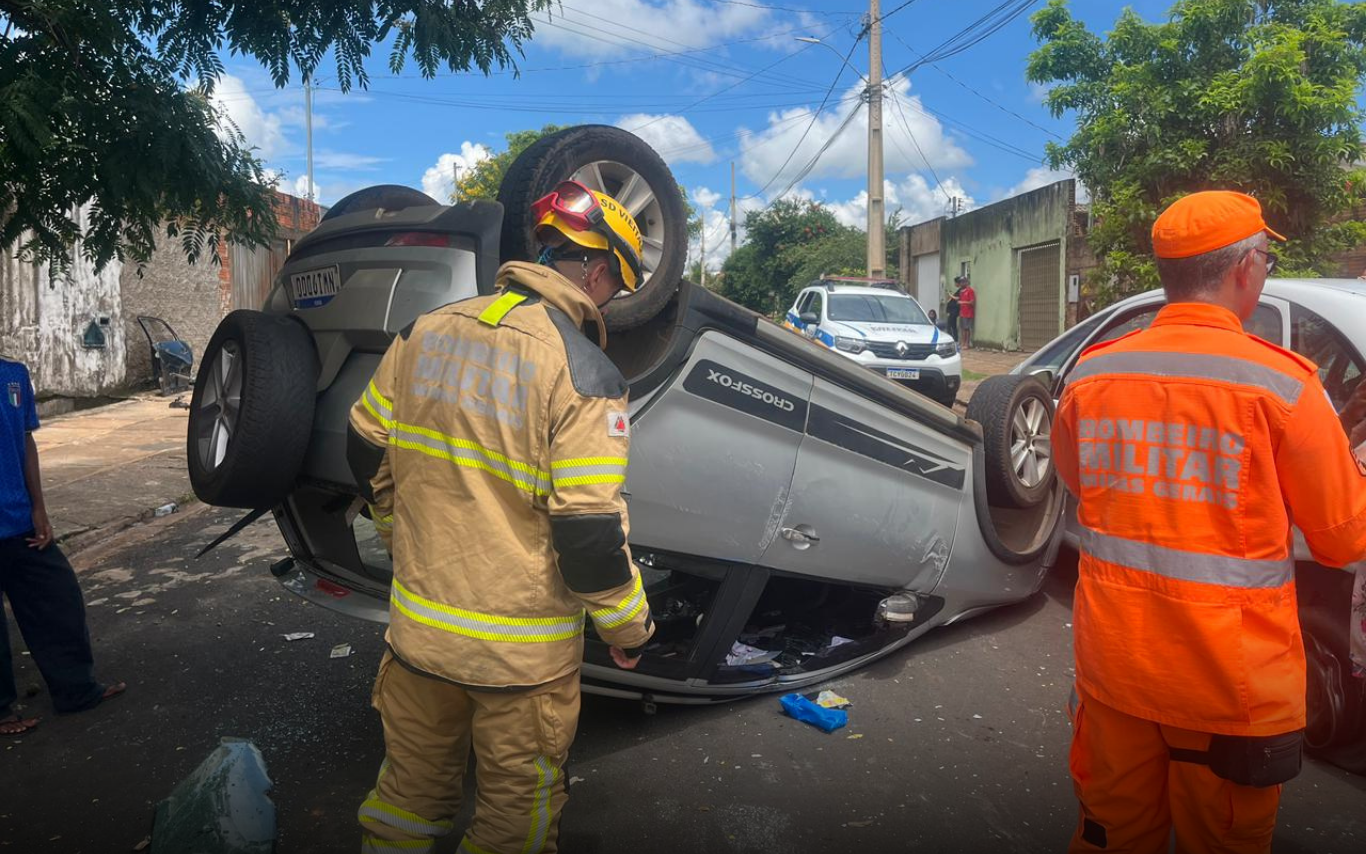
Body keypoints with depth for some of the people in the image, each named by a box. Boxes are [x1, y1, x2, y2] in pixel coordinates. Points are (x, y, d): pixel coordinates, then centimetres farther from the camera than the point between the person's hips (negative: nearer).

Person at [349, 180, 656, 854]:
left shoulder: (424, 331, -1)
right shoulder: (585, 375, -20)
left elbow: (367, 449, 8)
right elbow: (589, 531, -21)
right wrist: (629, 629, -4)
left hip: (417, 625, 5)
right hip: (523, 654, -5)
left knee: (410, 790, 26)